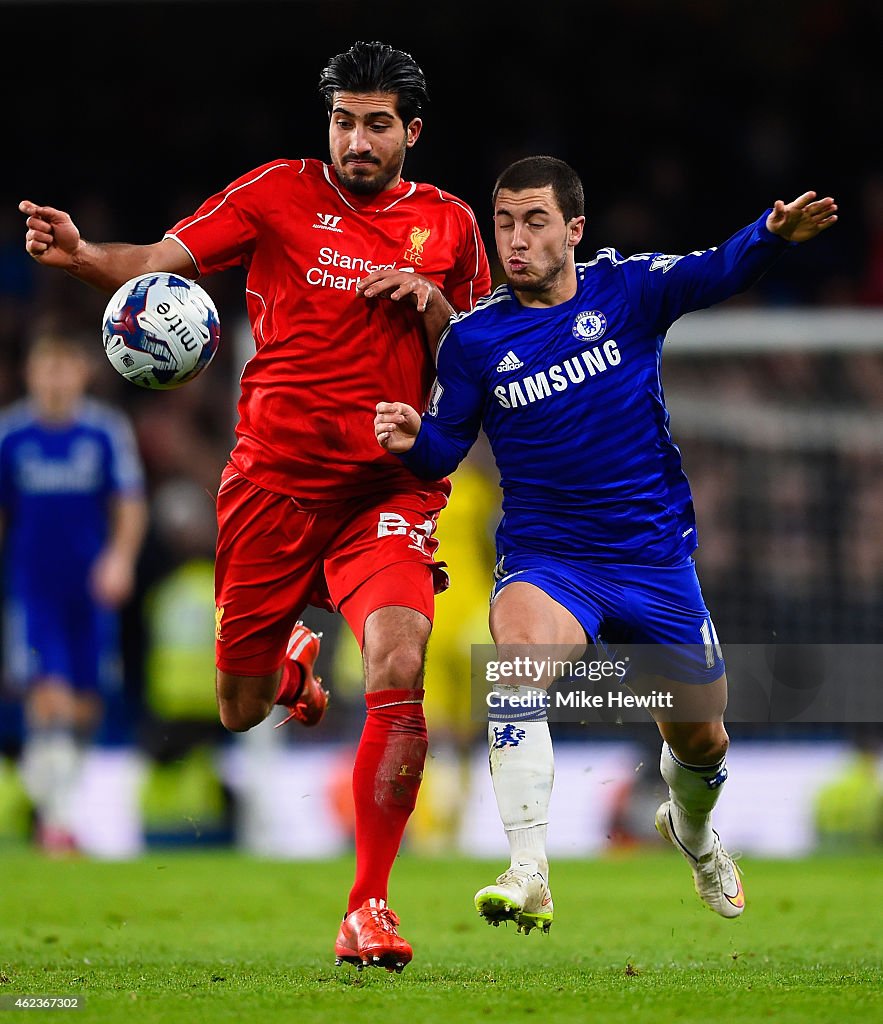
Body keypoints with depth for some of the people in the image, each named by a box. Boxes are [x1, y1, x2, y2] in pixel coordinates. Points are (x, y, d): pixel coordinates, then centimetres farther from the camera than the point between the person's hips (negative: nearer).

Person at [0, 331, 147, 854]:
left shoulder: (109, 432, 1)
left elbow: (131, 506, 3)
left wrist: (121, 556, -14)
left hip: (91, 591, 2)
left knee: (86, 708, 5)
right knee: (48, 698, -16)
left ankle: (64, 803, 25)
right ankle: (57, 815, -16)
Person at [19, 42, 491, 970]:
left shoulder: (446, 224, 7)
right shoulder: (277, 194, 0)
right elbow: (160, 262, -9)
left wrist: (430, 306, -8)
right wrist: (81, 255, -29)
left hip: (388, 485, 0)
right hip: (274, 476, 0)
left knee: (399, 665, -26)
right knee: (238, 713, 8)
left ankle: (368, 908, -17)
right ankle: (294, 660, 49)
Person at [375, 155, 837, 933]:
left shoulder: (627, 290, -5)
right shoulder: (474, 338, -2)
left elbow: (715, 273, -21)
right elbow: (445, 447, 7)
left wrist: (773, 235, -42)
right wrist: (412, 440, -17)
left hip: (654, 557, 1)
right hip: (546, 560, -1)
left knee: (700, 739, 11)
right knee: (519, 648, -35)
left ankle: (693, 832, 50)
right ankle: (529, 875, -38)